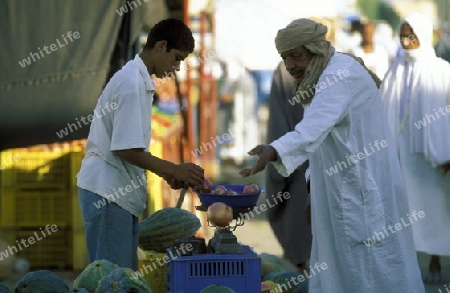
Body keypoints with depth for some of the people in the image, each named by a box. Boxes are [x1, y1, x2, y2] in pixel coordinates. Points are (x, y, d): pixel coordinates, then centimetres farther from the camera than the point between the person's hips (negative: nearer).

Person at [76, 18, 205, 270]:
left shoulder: (138, 80, 15)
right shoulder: (132, 83, -15)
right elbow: (125, 149, -19)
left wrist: (167, 173, 11)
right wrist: (174, 170, -13)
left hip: (121, 192, 10)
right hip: (108, 192, -10)